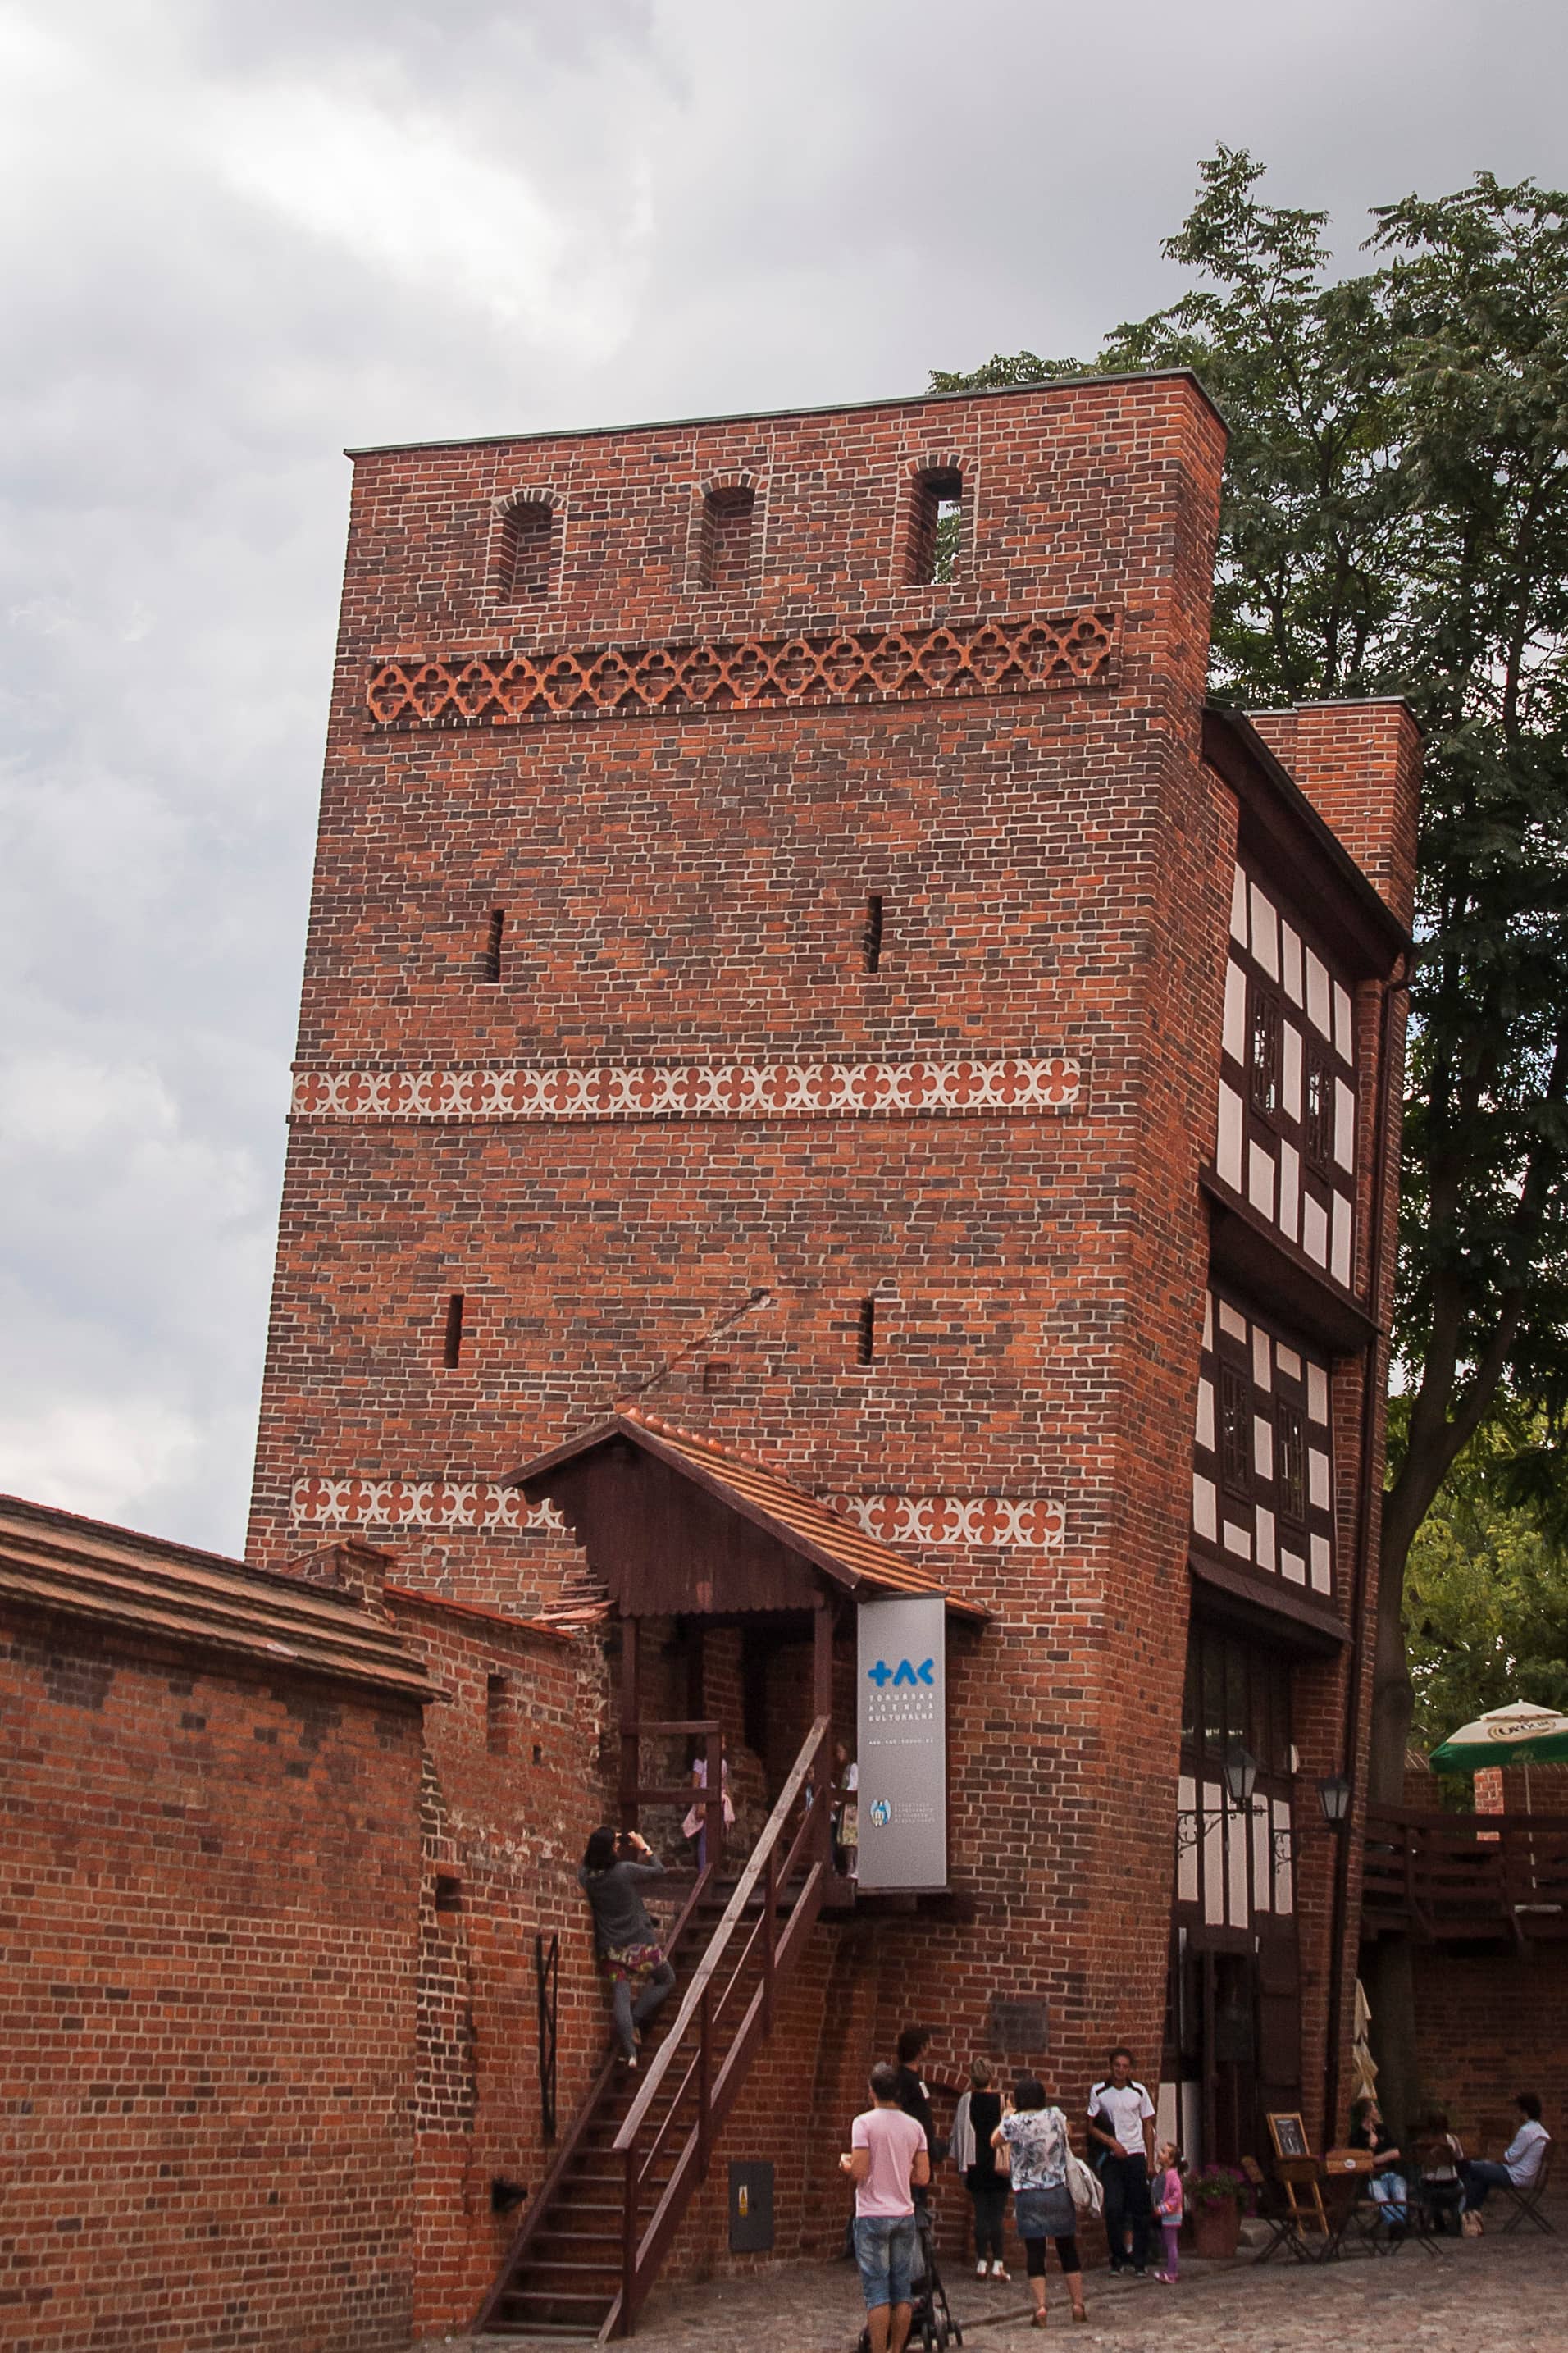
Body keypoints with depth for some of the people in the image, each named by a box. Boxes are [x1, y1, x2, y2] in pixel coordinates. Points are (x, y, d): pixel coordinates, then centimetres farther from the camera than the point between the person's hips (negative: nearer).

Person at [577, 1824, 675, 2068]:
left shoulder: (588, 1877, -2)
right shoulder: (626, 1870, -16)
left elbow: (583, 1865, 24)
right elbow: (659, 1871, -1)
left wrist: (596, 1844, 20)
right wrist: (644, 1847, 10)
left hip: (610, 1949, 4)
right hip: (639, 1943, -4)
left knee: (622, 1998, 2)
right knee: (667, 1981, 17)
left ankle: (630, 2052, -8)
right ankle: (636, 2020, 3)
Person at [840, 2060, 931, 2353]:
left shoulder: (864, 2123, -9)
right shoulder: (914, 2126, 5)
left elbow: (859, 2172, -16)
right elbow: (923, 2177, 4)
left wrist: (845, 2162, 5)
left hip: (873, 2216, -4)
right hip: (905, 2216, 4)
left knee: (877, 2292, -3)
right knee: (903, 2292, 9)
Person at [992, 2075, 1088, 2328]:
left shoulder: (1014, 2123, -11)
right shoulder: (1056, 2116, -2)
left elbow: (994, 2142, 9)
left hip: (1029, 2195, -2)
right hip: (1060, 2192, 2)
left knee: (1035, 2252, 1)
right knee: (1068, 2249, 11)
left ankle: (1040, 2307, -8)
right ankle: (1078, 2305, 14)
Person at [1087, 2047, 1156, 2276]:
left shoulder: (1139, 2091, 3)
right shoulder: (1099, 2092, 0)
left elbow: (1148, 2126, 9)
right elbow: (1092, 2127, 3)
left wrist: (1150, 2160, 5)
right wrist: (1112, 2143, -11)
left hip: (1136, 2154, 1)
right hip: (1111, 2157, -1)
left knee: (1139, 2209, -1)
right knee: (1113, 2208, -9)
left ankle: (1140, 2261, 6)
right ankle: (1118, 2257, 6)